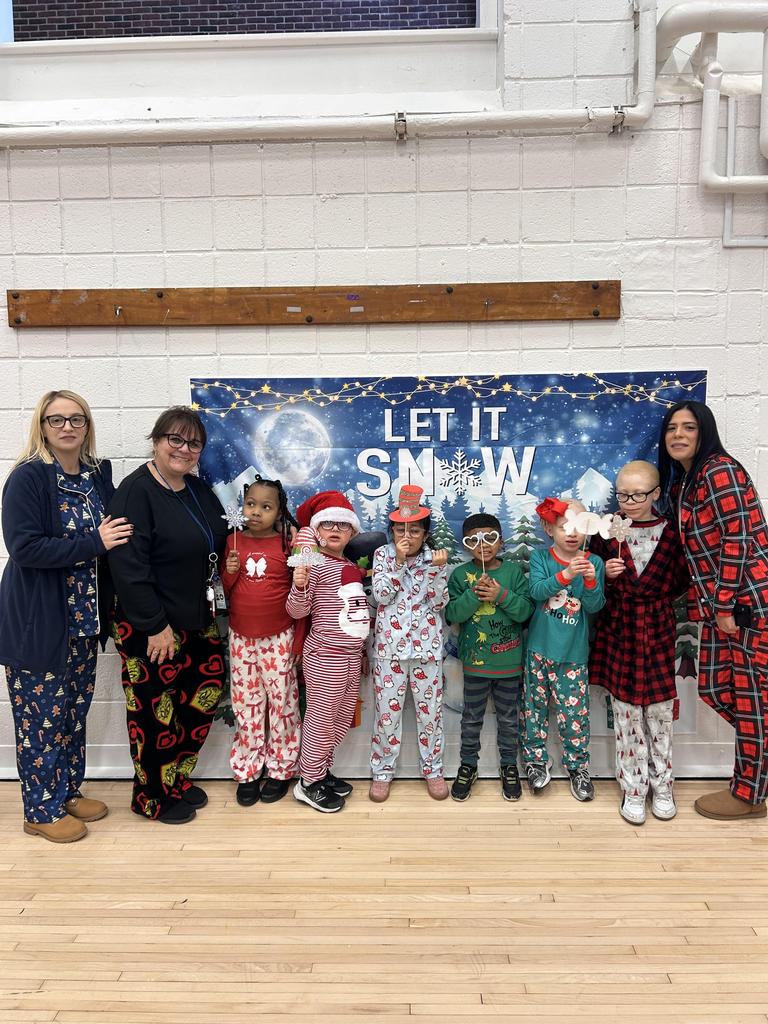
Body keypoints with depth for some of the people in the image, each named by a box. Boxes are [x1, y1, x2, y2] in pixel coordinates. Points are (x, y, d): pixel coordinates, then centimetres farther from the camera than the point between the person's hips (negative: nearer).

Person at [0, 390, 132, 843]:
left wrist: (113, 537, -2)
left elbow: (113, 534, 19)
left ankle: (69, 792, 35)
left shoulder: (99, 473, 6)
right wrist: (94, 543, -22)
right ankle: (42, 810, 24)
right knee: (41, 716, 7)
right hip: (38, 622, -6)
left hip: (84, 619, 6)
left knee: (75, 709, 17)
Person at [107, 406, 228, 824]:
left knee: (202, 697, 14)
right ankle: (153, 796, 27)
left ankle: (177, 777, 35)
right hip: (150, 627, -8)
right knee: (156, 710, 5)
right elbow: (127, 566, -21)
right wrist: (155, 625, -20)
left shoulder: (201, 491, 8)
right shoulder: (136, 491, -15)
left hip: (197, 620, 8)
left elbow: (216, 545, 21)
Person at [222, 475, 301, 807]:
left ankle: (281, 770, 23)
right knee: (245, 706, 11)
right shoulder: (234, 542, 2)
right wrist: (230, 572, -10)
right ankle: (247, 772, 25)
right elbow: (224, 591, 8)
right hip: (241, 638, 3)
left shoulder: (287, 543, -6)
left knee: (282, 704, 7)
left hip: (278, 638, -2)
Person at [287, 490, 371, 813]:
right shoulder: (315, 564, -13)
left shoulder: (352, 567, 10)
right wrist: (299, 586, -35)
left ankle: (322, 771, 33)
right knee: (321, 719, 3)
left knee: (343, 718, 17)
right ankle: (308, 782, 19)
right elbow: (297, 610, -18)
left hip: (352, 655, 8)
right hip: (325, 655, -8)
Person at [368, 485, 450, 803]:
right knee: (387, 710, 7)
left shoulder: (433, 557, 0)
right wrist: (399, 562, -20)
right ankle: (382, 771, 24)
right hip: (389, 646, 0)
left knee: (430, 709, 10)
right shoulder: (383, 555, 0)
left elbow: (439, 603, -7)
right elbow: (381, 595, -12)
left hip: (426, 646, 1)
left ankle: (432, 769, 28)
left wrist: (437, 569, -20)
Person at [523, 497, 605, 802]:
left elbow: (594, 606, -9)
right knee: (535, 706, 11)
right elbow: (536, 590, -20)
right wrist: (564, 575, -34)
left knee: (574, 711, 6)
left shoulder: (593, 562, -3)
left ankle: (577, 765, 25)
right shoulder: (540, 557, -4)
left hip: (573, 652, 0)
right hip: (539, 648, 0)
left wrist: (591, 580, -27)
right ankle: (537, 760, 29)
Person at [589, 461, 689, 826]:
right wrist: (604, 574, -14)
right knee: (626, 716, 6)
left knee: (660, 713, 10)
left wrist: (652, 595, -8)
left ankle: (662, 787, 27)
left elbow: (681, 582, 4)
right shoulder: (607, 532, -2)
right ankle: (633, 790, 19)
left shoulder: (671, 534, -3)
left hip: (658, 633, 0)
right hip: (619, 633, 0)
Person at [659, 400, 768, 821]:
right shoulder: (679, 483, 15)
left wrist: (724, 605, -16)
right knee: (714, 687, 12)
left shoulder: (720, 471, -13)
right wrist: (710, 605, 11)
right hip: (722, 603, 9)